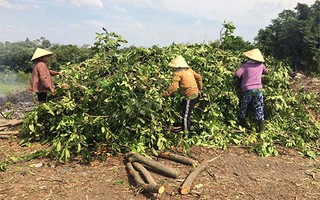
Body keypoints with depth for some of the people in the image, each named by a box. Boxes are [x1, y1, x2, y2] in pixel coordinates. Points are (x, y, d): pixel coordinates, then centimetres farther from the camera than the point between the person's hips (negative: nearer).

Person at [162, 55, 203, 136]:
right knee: (182, 105, 27)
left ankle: (187, 134, 10)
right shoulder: (189, 70, 10)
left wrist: (164, 94, -15)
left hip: (190, 96, -9)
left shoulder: (177, 73, -12)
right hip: (196, 94, 9)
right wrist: (200, 89, 33)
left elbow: (173, 86, -23)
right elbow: (199, 77, 20)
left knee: (186, 116, 0)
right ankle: (183, 126, 39)